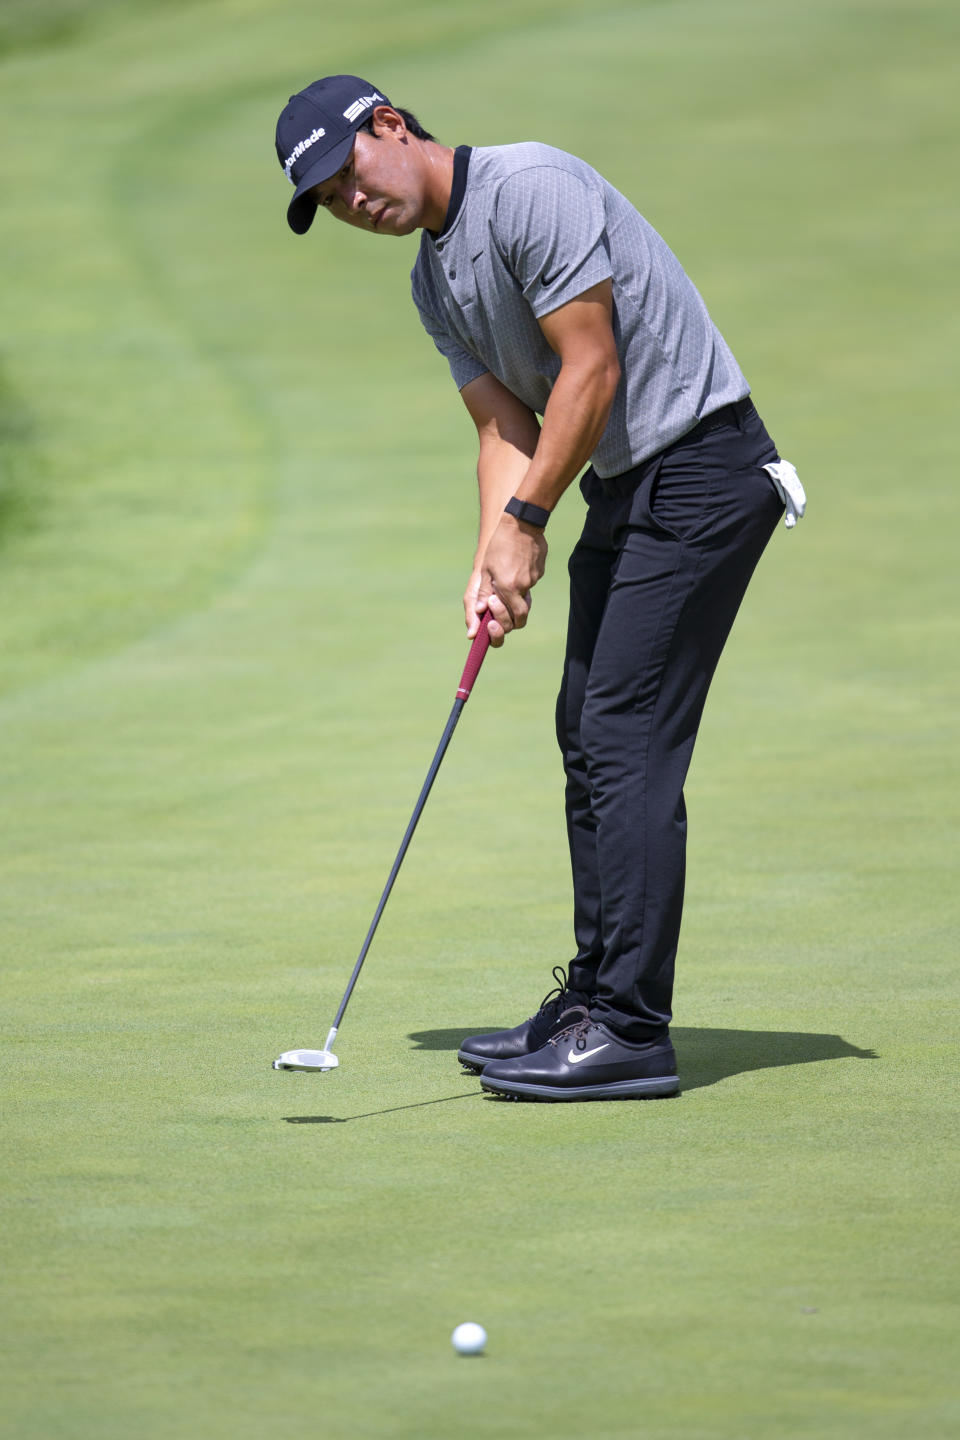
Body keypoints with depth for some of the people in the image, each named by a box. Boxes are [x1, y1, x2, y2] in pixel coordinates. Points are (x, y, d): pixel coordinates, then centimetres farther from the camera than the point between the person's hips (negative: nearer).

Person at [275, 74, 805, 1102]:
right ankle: (595, 998, 19)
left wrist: (526, 520, -13)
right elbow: (505, 425, 9)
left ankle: (630, 1032, -14)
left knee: (626, 737, -13)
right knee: (587, 737, 12)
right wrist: (492, 559, -7)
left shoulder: (532, 189, -17)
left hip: (699, 467, -10)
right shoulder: (435, 283, 13)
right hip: (620, 483, 10)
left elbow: (592, 370, -19)